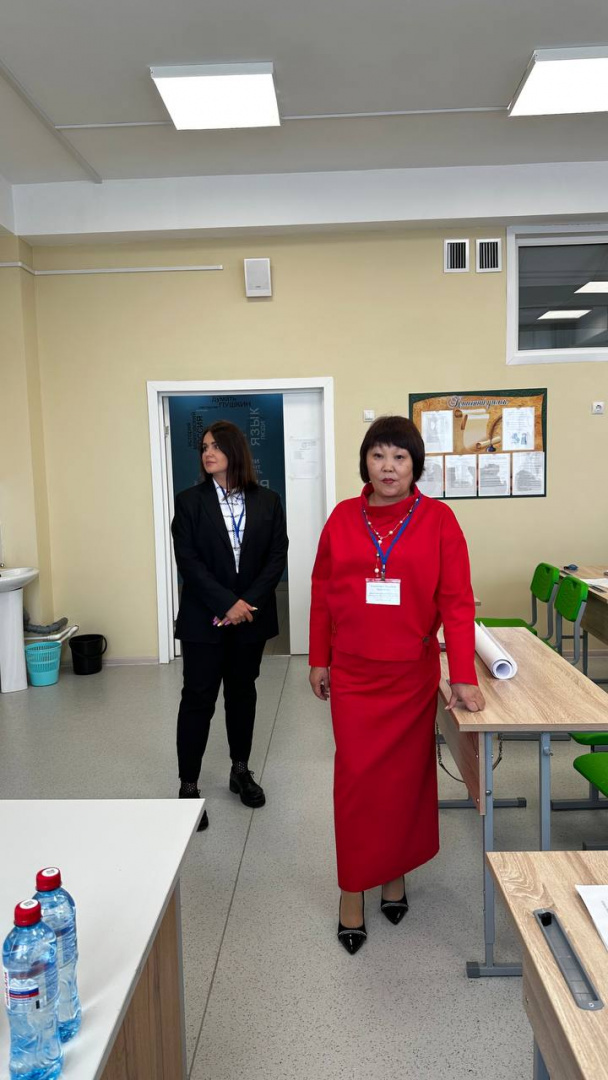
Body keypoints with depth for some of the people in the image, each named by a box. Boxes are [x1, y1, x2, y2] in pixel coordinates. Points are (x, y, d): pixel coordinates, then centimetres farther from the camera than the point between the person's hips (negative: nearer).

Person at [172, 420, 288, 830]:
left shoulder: (267, 501, 3)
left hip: (252, 615, 2)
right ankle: (189, 786, 10)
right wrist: (227, 603, -17)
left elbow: (278, 556, -2)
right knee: (198, 699, 1)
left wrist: (248, 602, -13)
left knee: (243, 692, 14)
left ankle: (241, 770, 30)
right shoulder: (190, 501, -1)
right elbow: (188, 560, -8)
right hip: (204, 618, -2)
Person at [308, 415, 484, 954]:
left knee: (406, 775, 14)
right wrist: (319, 660, 7)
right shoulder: (343, 518, 0)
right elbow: (322, 594, 5)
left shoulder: (438, 519, -7)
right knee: (356, 778, 4)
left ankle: (396, 873, 36)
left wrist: (464, 677, -13)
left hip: (413, 675, -1)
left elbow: (457, 600, -9)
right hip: (353, 674, 1)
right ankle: (353, 890, 21)